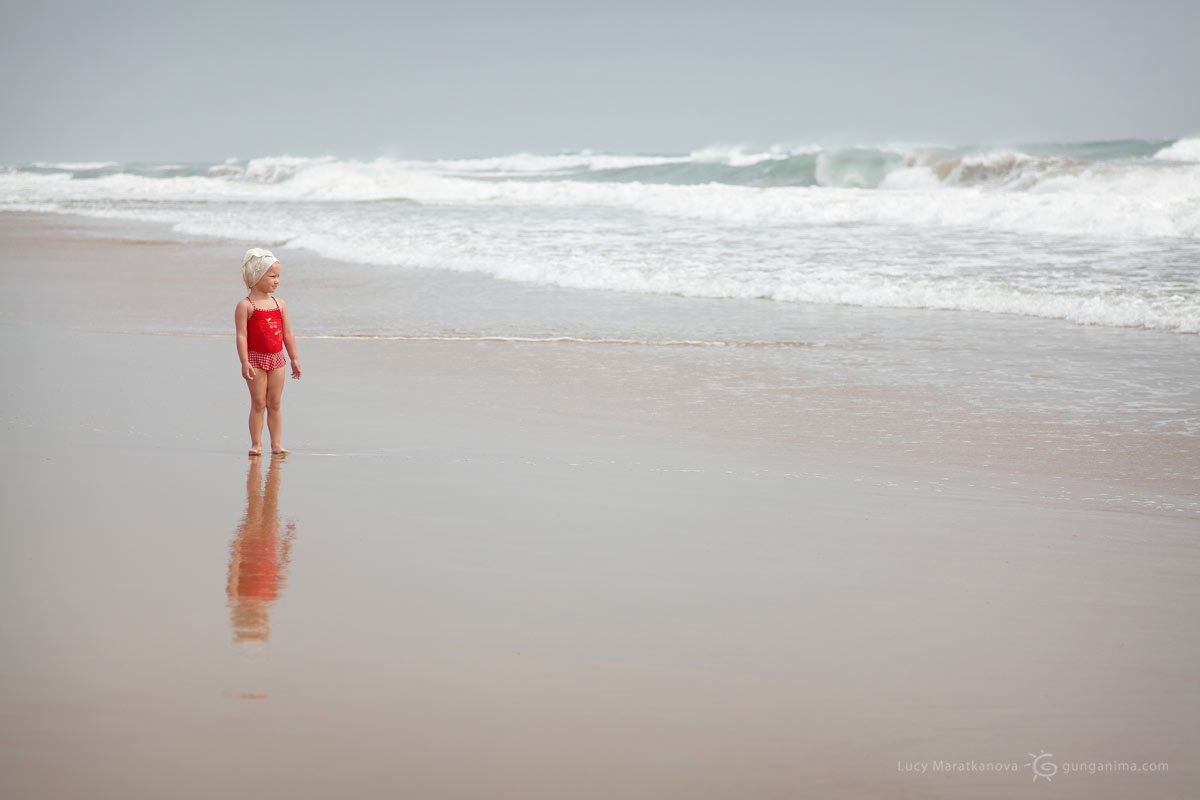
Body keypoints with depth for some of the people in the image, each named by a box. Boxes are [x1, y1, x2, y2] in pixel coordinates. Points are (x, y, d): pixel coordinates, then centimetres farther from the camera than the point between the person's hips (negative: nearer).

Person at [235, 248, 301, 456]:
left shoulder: (280, 304, 10)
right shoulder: (245, 306, -7)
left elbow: (288, 333, 13)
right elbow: (241, 335, -11)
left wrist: (294, 359, 11)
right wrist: (245, 362, -18)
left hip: (277, 358, 5)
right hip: (256, 359, -5)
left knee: (275, 404, 8)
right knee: (258, 404, -2)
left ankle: (276, 443, 11)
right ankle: (256, 444, 5)